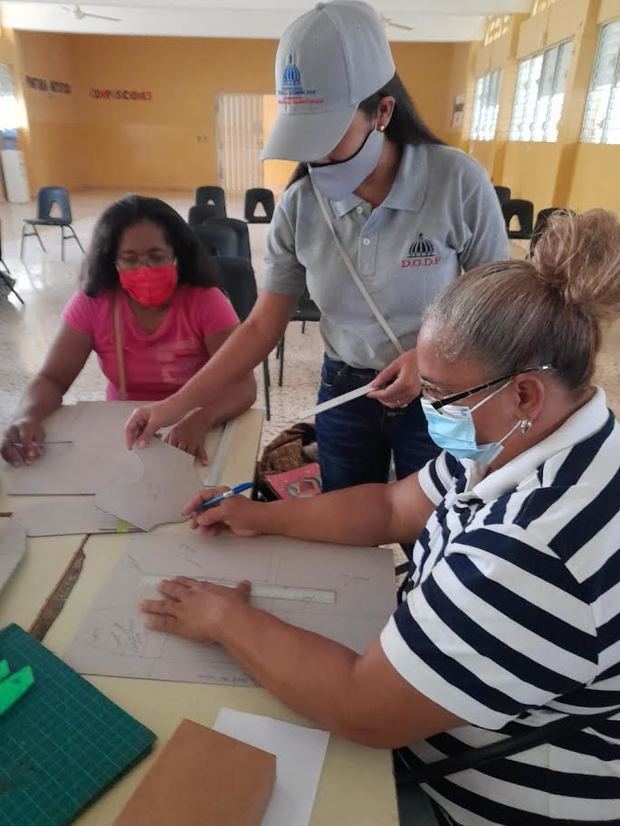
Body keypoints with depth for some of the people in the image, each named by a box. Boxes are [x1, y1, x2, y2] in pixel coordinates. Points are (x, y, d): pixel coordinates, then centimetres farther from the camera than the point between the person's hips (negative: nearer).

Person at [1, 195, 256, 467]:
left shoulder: (206, 301, -14)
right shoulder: (92, 303, -5)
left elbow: (243, 385, -21)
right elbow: (52, 379, -6)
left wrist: (199, 421, -42)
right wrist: (27, 416, -29)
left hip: (194, 432, -2)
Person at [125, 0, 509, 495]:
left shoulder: (456, 181, -17)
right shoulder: (300, 205, -10)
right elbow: (262, 327, -6)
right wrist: (177, 405, -12)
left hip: (437, 396, -2)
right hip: (344, 394, 3)